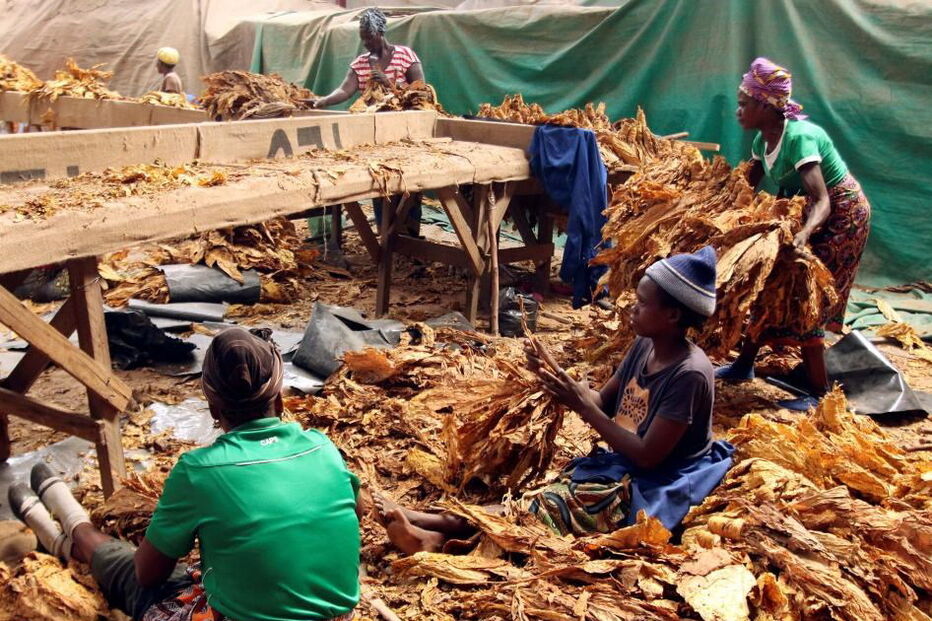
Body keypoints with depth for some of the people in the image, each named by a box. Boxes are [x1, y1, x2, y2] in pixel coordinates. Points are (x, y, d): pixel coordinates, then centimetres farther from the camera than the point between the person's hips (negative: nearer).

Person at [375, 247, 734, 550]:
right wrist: (552, 374, -7)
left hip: (649, 491, -7)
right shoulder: (645, 346, 3)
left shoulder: (689, 374, -22)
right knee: (536, 498, -12)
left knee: (545, 509, -21)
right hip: (616, 467, 8)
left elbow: (647, 456, -22)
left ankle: (440, 530, -28)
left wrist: (582, 406, -22)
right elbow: (604, 403, 9)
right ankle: (438, 531, -24)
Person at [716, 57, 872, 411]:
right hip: (802, 212, 9)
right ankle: (744, 365, 21)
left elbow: (822, 201, -37)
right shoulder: (763, 139, -3)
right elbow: (747, 187, 9)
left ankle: (819, 393, 1)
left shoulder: (798, 136, -29)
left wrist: (804, 234, -53)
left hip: (840, 216, -8)